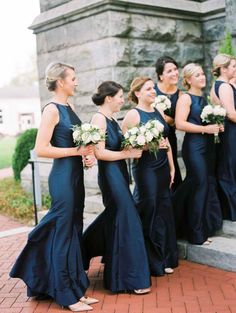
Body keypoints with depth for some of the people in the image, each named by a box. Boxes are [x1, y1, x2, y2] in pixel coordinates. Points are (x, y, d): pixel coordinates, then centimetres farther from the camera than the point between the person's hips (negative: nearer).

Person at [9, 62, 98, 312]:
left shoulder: (69, 107, 13)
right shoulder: (52, 109, -12)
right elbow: (41, 149, -19)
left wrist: (88, 154, 4)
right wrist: (77, 151, -16)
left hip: (75, 176, 9)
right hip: (63, 177, -9)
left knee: (74, 232, 14)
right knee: (64, 235, 0)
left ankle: (76, 289, 25)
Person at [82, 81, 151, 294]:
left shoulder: (112, 120, 13)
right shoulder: (99, 118, -13)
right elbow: (100, 152, -20)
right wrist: (128, 154, -16)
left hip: (119, 173, 10)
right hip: (110, 173, -10)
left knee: (114, 217, 22)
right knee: (127, 221, -4)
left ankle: (85, 250, 40)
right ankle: (131, 278, 7)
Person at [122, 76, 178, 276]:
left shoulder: (159, 113, 12)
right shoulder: (133, 115, -7)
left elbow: (166, 141, 16)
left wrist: (172, 168, 14)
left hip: (163, 167, 6)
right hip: (145, 168, -6)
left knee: (164, 211, 11)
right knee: (149, 212, 1)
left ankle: (165, 259, 25)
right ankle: (152, 263, 15)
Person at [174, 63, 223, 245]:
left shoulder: (204, 98, 16)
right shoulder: (186, 98, -7)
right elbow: (180, 124, -18)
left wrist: (217, 126, 9)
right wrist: (206, 129, -18)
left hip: (208, 145, 8)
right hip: (194, 146, -8)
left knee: (209, 184, 10)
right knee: (200, 185, -7)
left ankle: (206, 227, 24)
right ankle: (197, 234, 5)